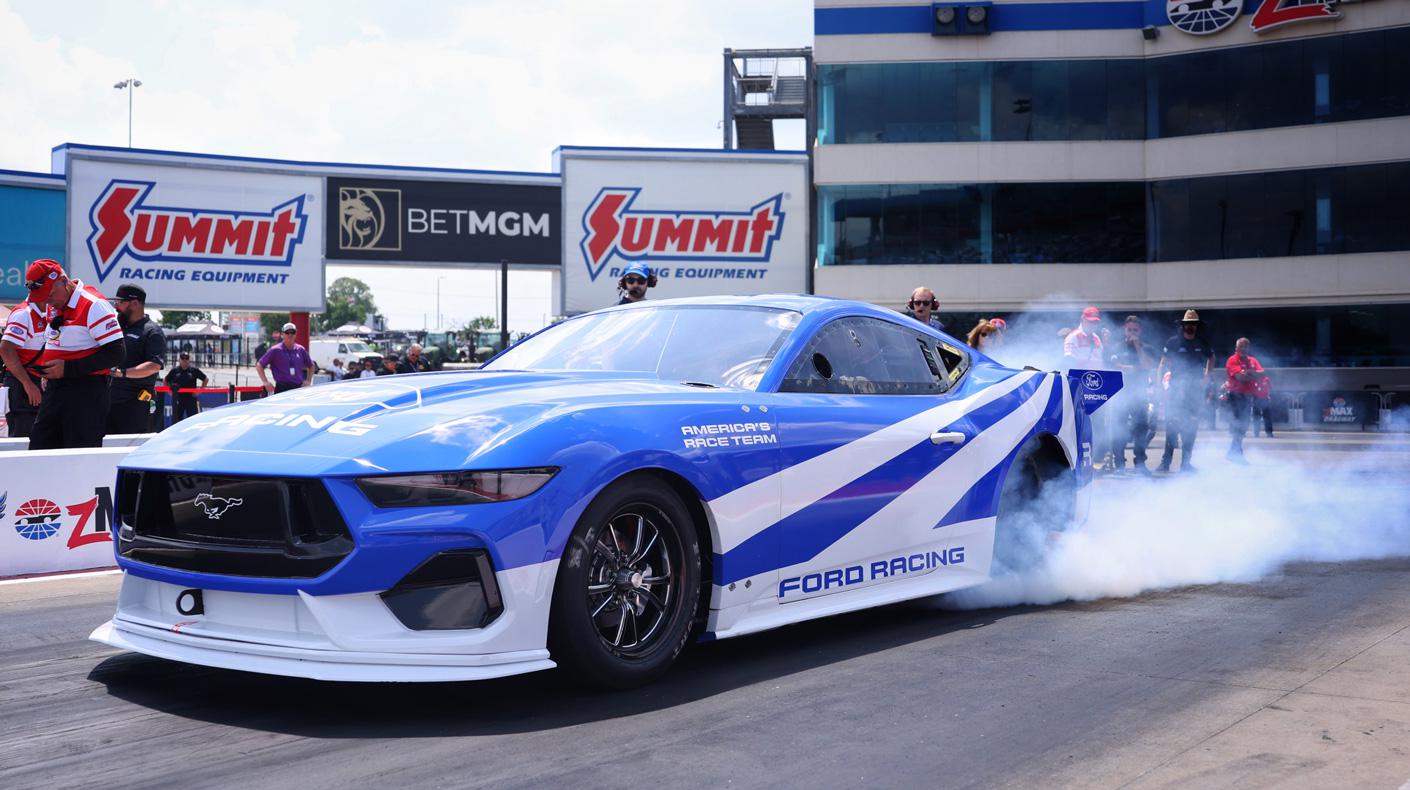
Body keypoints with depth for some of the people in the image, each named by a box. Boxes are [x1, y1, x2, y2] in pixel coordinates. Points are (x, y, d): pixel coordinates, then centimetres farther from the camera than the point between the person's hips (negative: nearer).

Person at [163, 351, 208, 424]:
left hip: (191, 398, -1)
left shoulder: (194, 370, 2)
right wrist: (170, 392, 6)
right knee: (176, 420, 4)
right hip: (177, 400, 1)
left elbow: (205, 379, 10)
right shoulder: (174, 371, 5)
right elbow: (166, 381, 17)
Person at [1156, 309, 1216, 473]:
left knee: (1191, 426, 5)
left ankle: (1186, 463, 12)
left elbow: (1211, 359, 26)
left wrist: (1206, 377, 14)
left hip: (1196, 390, 3)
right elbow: (1162, 364, 0)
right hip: (1176, 389, -3)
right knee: (1172, 424, -10)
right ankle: (1165, 461, -9)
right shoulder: (1173, 342, -1)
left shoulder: (1203, 344, 8)